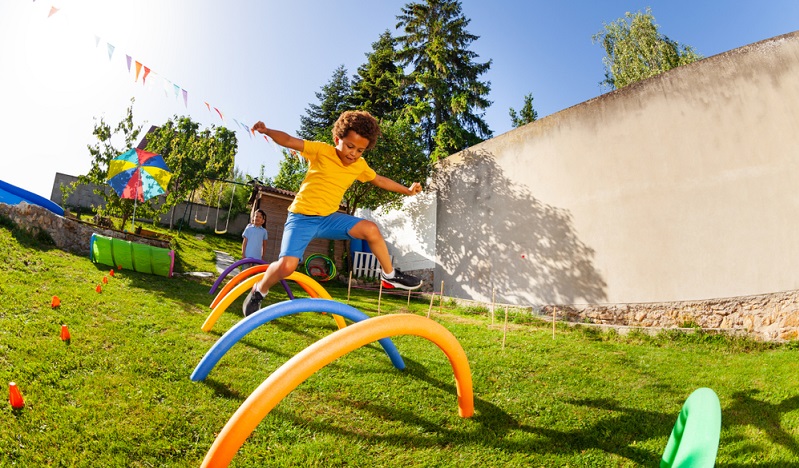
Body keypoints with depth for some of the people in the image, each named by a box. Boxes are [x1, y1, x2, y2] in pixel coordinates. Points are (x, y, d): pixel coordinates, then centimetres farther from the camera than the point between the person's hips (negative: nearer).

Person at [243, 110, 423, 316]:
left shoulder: (360, 165, 4)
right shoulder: (321, 150, -11)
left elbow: (380, 180, 20)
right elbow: (289, 141, -17)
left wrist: (407, 190, 21)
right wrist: (267, 131, -35)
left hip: (328, 218, 5)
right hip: (302, 217, -4)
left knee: (371, 229, -12)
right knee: (287, 265, -22)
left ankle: (390, 275, 6)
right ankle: (259, 291, 10)